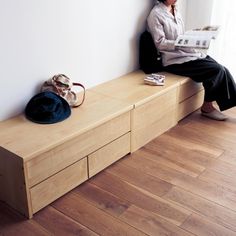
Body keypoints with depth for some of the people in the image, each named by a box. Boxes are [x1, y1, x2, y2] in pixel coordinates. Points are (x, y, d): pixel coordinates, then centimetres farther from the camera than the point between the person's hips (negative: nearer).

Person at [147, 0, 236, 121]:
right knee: (217, 70, -17)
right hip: (175, 60, -7)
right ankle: (207, 106, 0)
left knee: (223, 70, -8)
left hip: (188, 52, 7)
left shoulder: (174, 10, 14)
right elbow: (160, 43, -14)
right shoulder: (156, 14, -10)